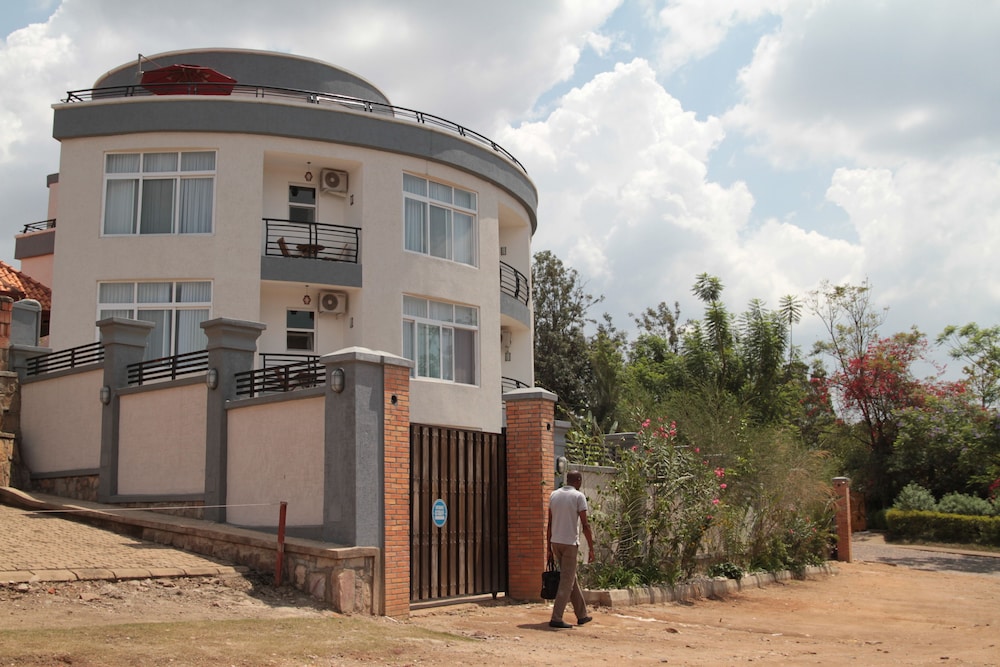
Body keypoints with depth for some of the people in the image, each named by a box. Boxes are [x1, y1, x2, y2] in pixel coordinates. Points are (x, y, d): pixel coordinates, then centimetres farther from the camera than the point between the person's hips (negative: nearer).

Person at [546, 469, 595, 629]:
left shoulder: (554, 495, 9)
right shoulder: (578, 496, -7)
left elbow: (550, 523, 11)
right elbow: (585, 525, -10)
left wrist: (549, 547, 15)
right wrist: (591, 548, -4)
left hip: (555, 542, 6)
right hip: (570, 543, -6)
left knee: (571, 578, 16)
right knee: (567, 581, -2)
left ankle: (582, 615, 25)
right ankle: (556, 618, -6)